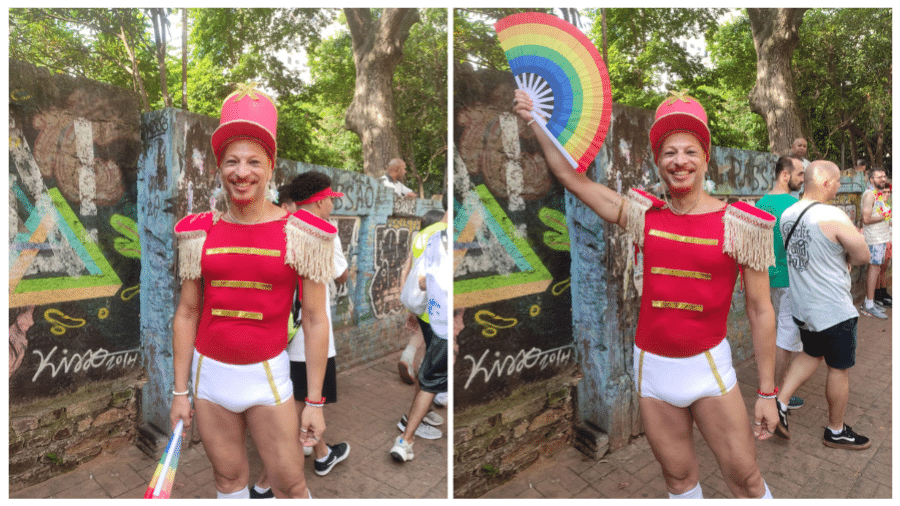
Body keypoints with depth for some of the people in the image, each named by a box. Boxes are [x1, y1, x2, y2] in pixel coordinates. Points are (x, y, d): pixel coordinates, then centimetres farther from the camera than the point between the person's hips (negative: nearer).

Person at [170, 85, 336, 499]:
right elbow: (186, 314, 7)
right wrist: (180, 392, 7)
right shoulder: (200, 233, 2)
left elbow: (315, 320, -6)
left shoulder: (298, 233, -8)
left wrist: (315, 402, -6)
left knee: (291, 483, 3)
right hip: (208, 373, 3)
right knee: (228, 478, 14)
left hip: (267, 375, -2)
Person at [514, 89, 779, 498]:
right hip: (651, 368, 2)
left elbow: (760, 311, -3)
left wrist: (767, 392, -3)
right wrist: (536, 121, 8)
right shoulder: (646, 217, 2)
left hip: (708, 367, -2)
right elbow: (572, 178, 6)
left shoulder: (737, 224, -5)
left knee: (745, 477, 3)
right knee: (679, 477, 13)